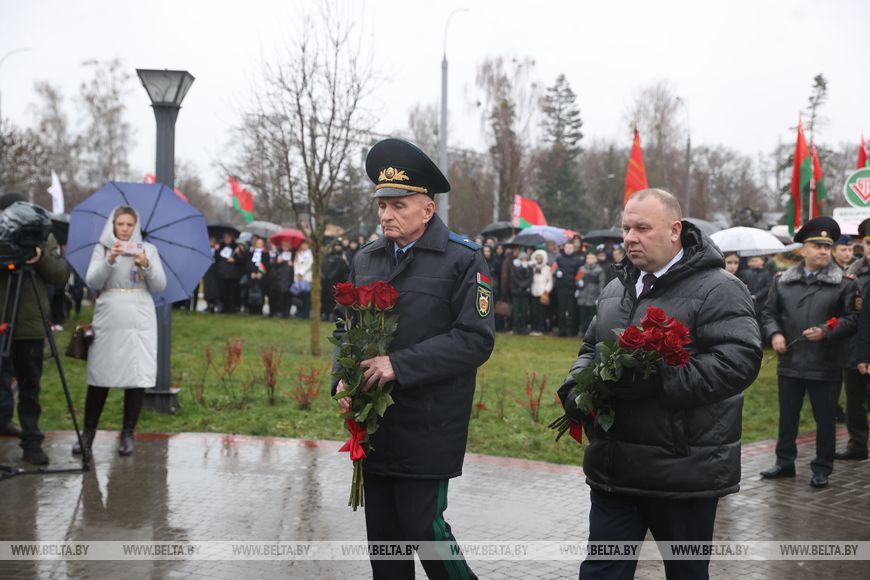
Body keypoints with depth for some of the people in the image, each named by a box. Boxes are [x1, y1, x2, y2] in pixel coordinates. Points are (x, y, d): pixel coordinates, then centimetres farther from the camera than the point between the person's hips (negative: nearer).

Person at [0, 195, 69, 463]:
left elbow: (62, 275, 1)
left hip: (31, 326, 1)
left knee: (30, 388, 7)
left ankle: (32, 444, 12)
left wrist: (43, 259, -18)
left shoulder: (44, 238, 7)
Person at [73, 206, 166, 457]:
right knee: (99, 376, -1)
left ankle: (128, 434, 6)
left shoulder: (148, 249, 10)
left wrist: (146, 265, -14)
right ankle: (88, 432, 9)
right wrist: (110, 260, -18)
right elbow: (92, 281, -4)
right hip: (108, 320, 0)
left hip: (140, 321, 0)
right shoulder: (102, 248, 9)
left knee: (137, 377, -3)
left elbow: (160, 286, 3)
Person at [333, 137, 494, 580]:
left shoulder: (463, 260, -6)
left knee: (423, 529, -5)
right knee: (383, 537, 12)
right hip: (373, 428, 6)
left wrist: (399, 365, -21)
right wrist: (343, 380, -2)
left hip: (428, 431, -6)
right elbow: (344, 331, 19)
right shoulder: (365, 261, 12)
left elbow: (475, 339, -15)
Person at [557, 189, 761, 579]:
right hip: (614, 468, 6)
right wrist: (575, 388, 3)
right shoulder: (616, 291, 16)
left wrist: (658, 382, -27)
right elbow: (590, 350, 26)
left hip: (683, 473, -6)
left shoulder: (717, 290, -9)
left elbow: (740, 360, -21)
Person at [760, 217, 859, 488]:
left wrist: (825, 332, -19)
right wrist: (775, 334, -7)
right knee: (787, 416, 12)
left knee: (824, 418, 4)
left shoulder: (844, 283, -2)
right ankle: (785, 462, 25)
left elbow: (853, 319, -5)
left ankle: (822, 470, 15)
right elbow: (769, 313, 11)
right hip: (790, 362, 3)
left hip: (825, 366, -3)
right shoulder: (782, 280, 7)